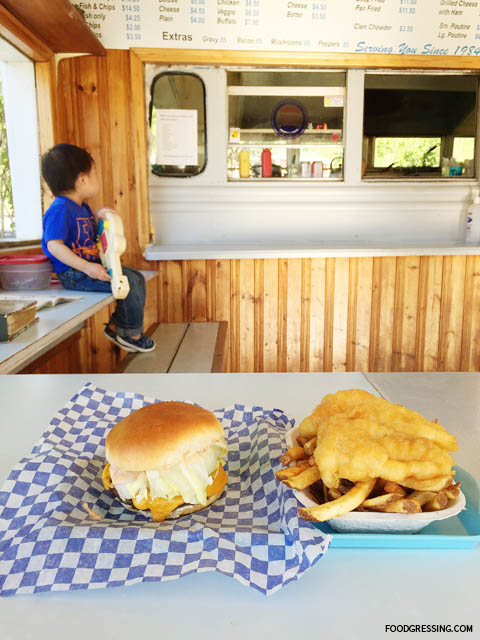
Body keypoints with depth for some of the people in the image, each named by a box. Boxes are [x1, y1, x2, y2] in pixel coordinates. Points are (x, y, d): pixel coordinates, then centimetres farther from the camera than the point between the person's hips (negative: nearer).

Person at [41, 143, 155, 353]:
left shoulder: (82, 207, 14)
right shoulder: (60, 209, -17)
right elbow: (54, 245, -25)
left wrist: (97, 218, 4)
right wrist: (87, 267, -33)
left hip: (91, 265, 11)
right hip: (73, 273, -11)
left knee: (137, 278, 9)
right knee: (128, 282, -20)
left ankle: (115, 326, 11)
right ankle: (131, 334, -3)